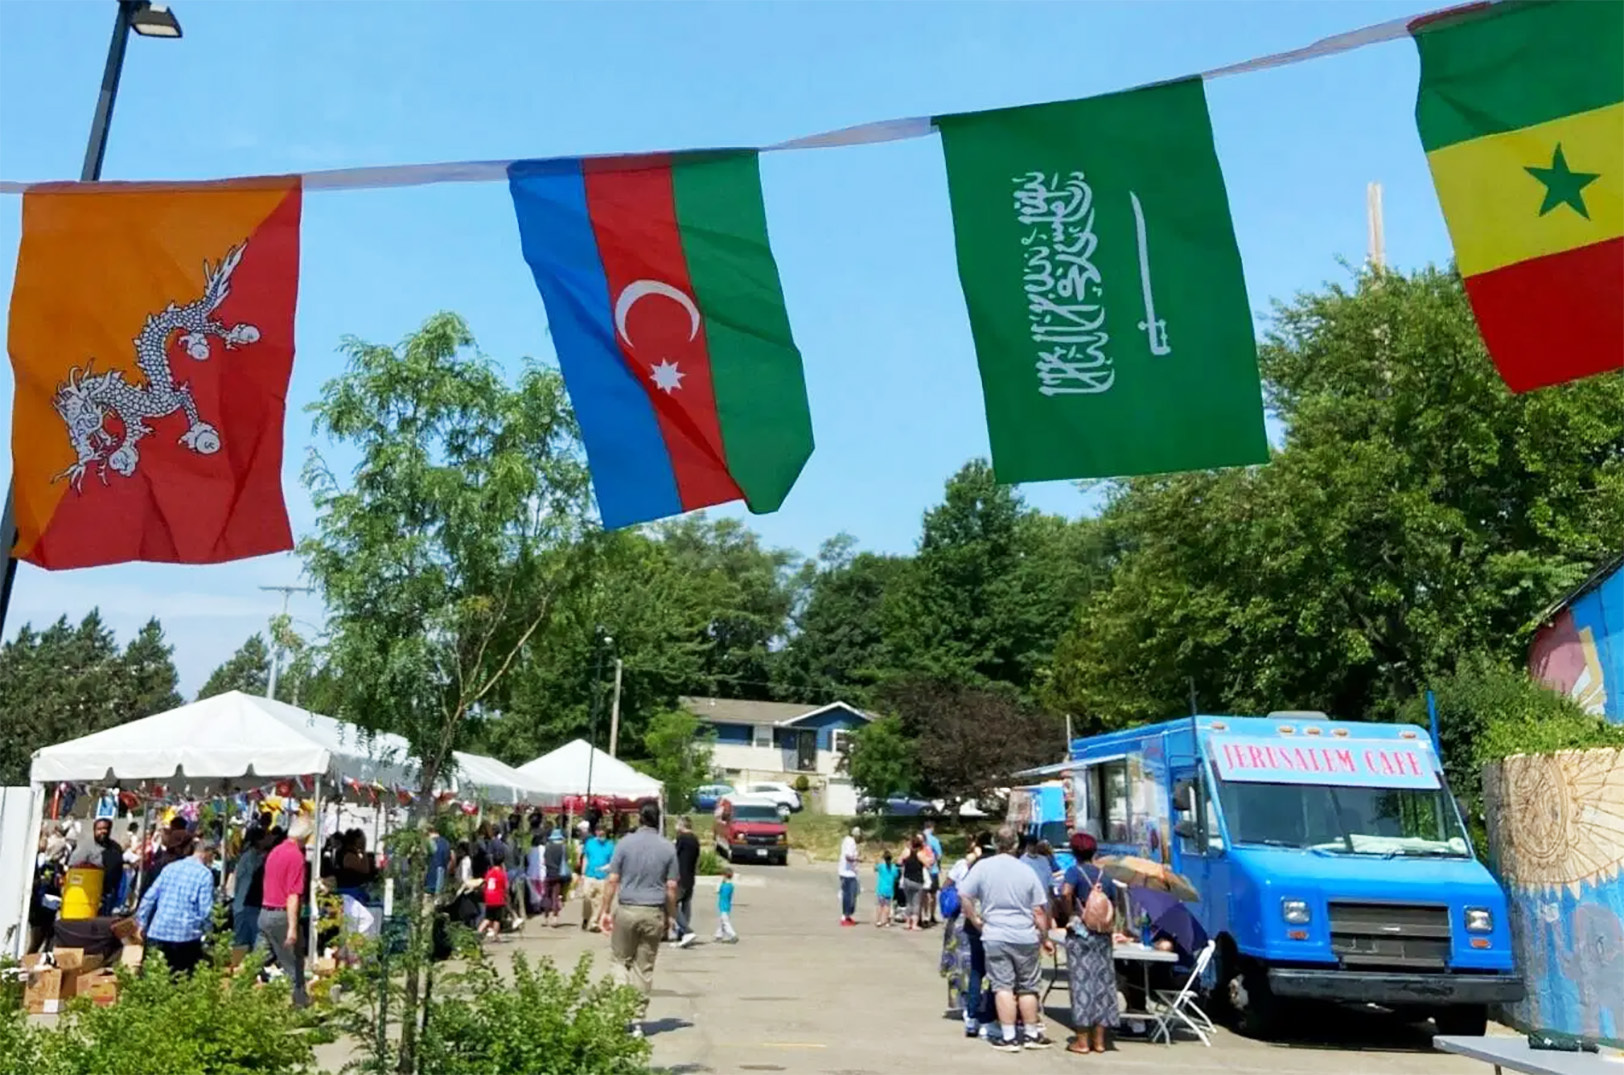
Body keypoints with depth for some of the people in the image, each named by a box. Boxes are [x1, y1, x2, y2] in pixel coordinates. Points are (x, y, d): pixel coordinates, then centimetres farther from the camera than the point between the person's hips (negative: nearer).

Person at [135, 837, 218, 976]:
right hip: (186, 934, -5)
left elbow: (150, 896, 9)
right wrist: (207, 930, 5)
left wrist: (141, 922, 17)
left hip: (159, 930, 5)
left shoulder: (171, 867, 9)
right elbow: (205, 909, -12)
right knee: (184, 977, 6)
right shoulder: (205, 874, -8)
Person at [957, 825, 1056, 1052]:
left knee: (1003, 987, 3)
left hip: (995, 937, -1)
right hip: (1025, 937, 1)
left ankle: (1008, 1037, 3)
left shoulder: (983, 867, -5)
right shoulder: (1026, 870, -2)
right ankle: (1032, 1035, 22)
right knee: (1028, 988, 13)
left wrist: (975, 920, 4)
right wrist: (1045, 937, 12)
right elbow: (1039, 910, 1)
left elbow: (964, 896, -8)